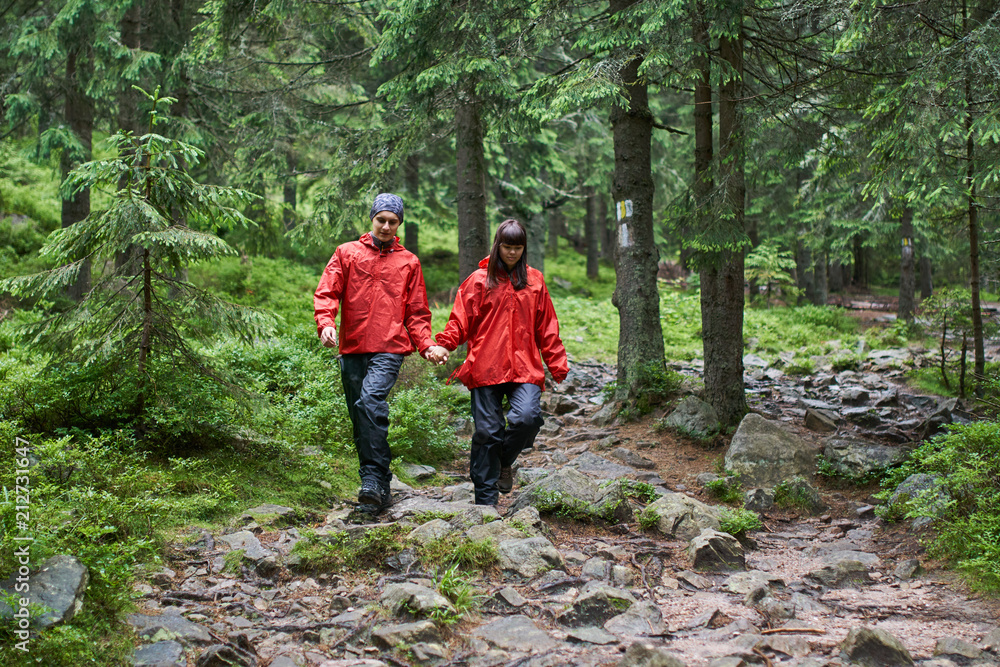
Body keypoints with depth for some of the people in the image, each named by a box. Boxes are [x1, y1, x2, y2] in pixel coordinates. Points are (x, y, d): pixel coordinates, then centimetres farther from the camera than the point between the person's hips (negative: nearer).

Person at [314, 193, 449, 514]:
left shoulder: (408, 262, 12)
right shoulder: (347, 253, 12)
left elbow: (417, 311, 14)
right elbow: (326, 293, 3)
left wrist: (426, 345, -1)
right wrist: (326, 323, -16)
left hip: (389, 348, -3)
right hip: (352, 348, 3)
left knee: (371, 401, -26)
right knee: (359, 418, 5)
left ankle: (374, 481, -26)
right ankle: (378, 488, 16)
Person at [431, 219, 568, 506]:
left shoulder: (534, 280, 14)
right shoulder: (479, 280, 8)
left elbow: (546, 328, 17)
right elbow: (461, 320, 4)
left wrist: (558, 366, 11)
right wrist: (443, 345, -15)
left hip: (525, 367, 1)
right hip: (486, 368, -1)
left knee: (527, 416, -22)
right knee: (488, 429, -2)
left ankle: (504, 461, 10)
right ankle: (485, 500, 9)